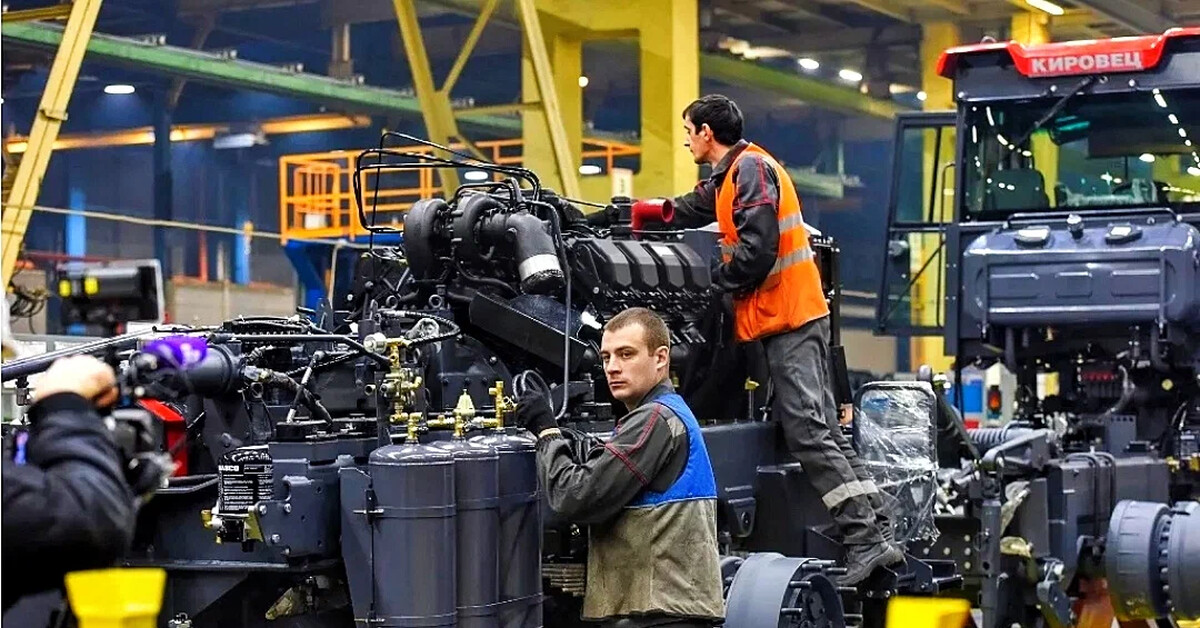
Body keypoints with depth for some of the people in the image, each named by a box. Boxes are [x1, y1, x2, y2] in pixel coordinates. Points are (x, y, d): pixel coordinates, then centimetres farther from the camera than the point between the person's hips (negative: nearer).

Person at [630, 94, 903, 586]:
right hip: (787, 318, 10)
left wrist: (714, 281, -6)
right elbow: (693, 209, 41)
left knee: (809, 429, -14)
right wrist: (650, 211, 48)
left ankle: (866, 541, -18)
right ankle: (875, 534, 3)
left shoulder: (751, 168, -11)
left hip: (788, 316, -10)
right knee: (821, 428, 6)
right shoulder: (730, 176, 20)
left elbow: (756, 249, -20)